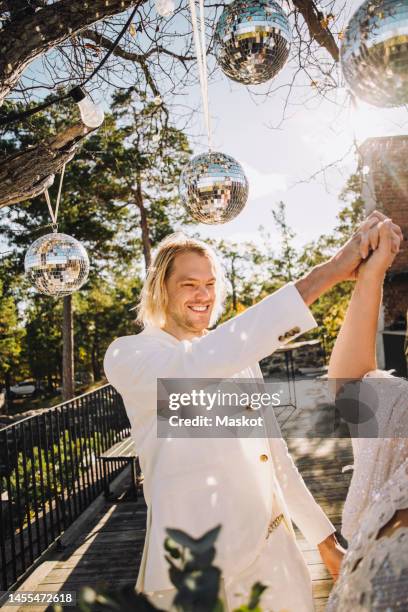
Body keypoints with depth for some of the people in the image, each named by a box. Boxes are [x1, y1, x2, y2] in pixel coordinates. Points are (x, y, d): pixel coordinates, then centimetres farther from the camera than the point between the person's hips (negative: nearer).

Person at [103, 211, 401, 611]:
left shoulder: (238, 356, 8)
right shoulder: (127, 355, -10)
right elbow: (195, 368, -32)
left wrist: (324, 537, 13)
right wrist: (323, 274, -34)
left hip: (274, 551, 5)